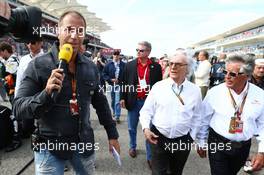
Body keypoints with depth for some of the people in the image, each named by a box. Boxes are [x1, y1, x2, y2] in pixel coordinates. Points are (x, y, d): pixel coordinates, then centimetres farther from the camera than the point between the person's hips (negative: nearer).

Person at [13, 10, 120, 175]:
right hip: (50, 146, -3)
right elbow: (18, 109, -13)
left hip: (84, 143, 4)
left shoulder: (91, 67, -1)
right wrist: (46, 93, -31)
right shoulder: (38, 65, -12)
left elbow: (101, 103, 8)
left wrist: (112, 134, 9)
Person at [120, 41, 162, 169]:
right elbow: (124, 82, 3)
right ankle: (132, 147, 40)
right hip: (133, 101, 2)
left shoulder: (156, 67, -3)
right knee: (132, 127, 16)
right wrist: (122, 98, 0)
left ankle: (150, 157, 17)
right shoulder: (129, 65, 0)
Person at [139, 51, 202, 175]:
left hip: (183, 141, 2)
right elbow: (146, 110, -1)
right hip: (158, 138, -1)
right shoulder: (158, 86, -6)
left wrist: (192, 137, 4)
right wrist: (145, 128, -14)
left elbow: (197, 116, 6)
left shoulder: (195, 90, -2)